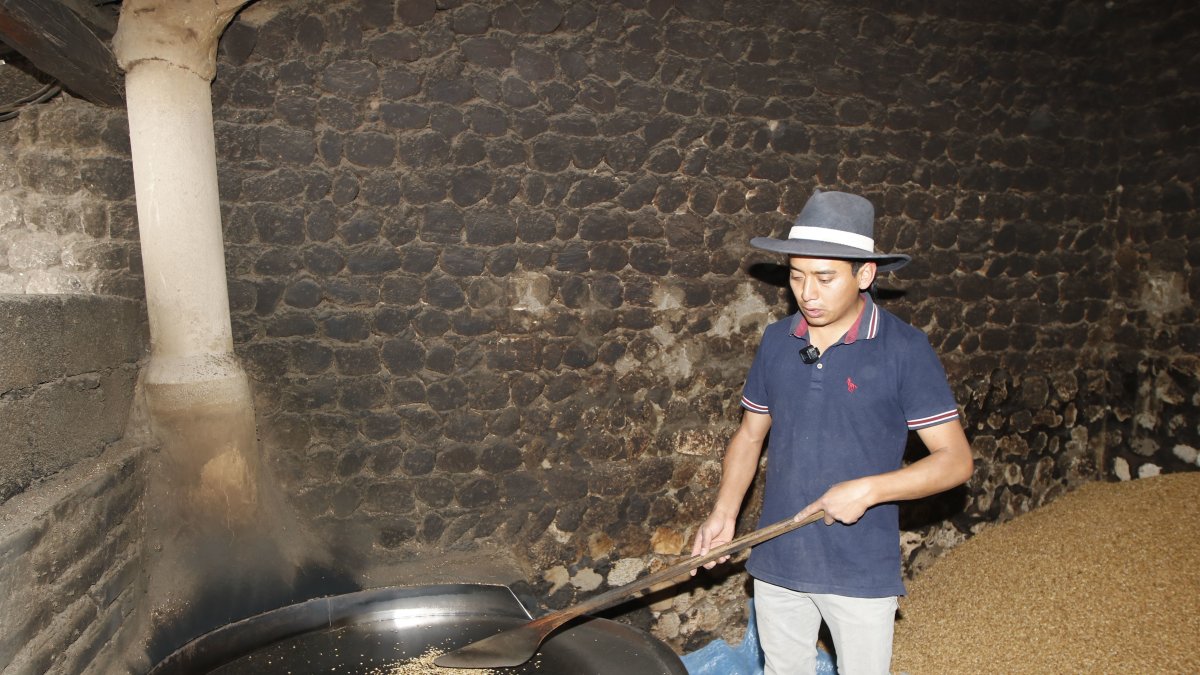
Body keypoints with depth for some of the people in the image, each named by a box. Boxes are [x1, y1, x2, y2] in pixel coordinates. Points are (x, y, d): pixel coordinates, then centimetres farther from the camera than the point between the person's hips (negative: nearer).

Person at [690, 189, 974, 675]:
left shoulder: (904, 349, -14)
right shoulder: (776, 341, -1)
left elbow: (955, 460, -12)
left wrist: (868, 489, -24)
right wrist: (724, 513, -6)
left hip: (862, 572, -4)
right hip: (776, 561, 4)